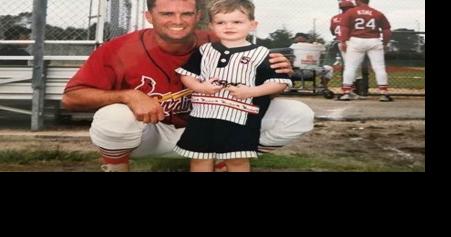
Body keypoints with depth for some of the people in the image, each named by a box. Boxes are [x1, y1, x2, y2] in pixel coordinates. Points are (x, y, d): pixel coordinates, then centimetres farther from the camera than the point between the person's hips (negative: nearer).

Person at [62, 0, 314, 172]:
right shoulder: (120, 49, -21)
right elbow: (71, 97, -18)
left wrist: (275, 74, -22)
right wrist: (129, 95, -34)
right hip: (151, 134, -2)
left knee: (299, 115, -10)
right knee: (115, 116, -39)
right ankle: (116, 167, -3)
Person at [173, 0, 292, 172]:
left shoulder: (261, 54, -5)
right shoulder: (205, 50, 6)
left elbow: (281, 82, -7)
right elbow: (186, 74, 9)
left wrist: (251, 91, -19)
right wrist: (199, 87, -11)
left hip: (240, 118, -3)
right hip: (203, 114, 4)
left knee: (238, 160, 4)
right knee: (199, 158, 12)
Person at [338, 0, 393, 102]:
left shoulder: (349, 13, 4)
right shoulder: (378, 14, 9)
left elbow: (344, 29, -4)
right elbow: (387, 31, 9)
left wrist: (343, 42, -4)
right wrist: (384, 43, 19)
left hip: (356, 41, -1)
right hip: (374, 41, 1)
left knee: (350, 67, 4)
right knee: (379, 67, 4)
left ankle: (346, 93, 0)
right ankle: (384, 93, 3)